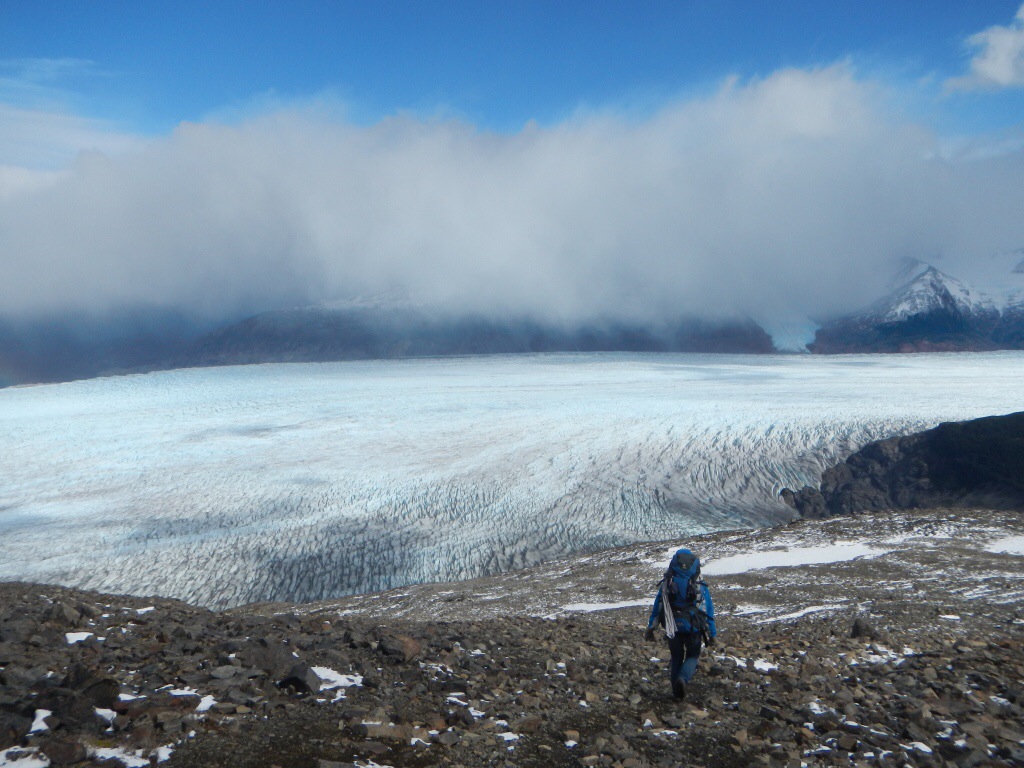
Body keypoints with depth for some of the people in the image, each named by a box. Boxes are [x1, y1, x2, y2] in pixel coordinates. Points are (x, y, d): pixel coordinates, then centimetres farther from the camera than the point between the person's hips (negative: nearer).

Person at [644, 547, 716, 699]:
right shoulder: (700, 586, -6)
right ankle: (683, 678, -12)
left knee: (676, 657, 20)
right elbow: (709, 611, -3)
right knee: (693, 656, 16)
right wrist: (712, 633, 7)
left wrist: (650, 628, 12)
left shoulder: (666, 584, -2)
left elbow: (656, 607, 3)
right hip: (693, 628, -2)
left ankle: (676, 692, 22)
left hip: (673, 629, 2)